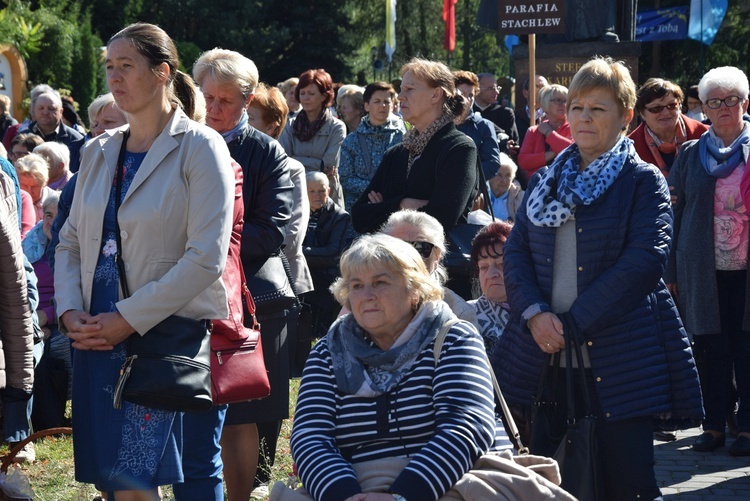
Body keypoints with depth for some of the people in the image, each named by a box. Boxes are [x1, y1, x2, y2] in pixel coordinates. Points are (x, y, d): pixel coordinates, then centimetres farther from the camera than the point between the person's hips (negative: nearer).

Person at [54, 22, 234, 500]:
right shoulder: (98, 152, 13)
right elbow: (71, 242, 16)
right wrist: (71, 312, -2)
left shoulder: (200, 147, -5)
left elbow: (206, 257, -14)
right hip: (100, 340, 6)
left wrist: (127, 319, -15)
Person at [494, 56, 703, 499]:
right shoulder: (548, 181, 16)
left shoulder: (644, 181, 0)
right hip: (545, 355, 5)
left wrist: (574, 324, -15)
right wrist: (535, 313, -10)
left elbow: (645, 262, -12)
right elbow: (515, 250, 9)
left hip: (619, 363, -5)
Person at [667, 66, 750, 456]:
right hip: (704, 272, 1)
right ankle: (713, 424, 12)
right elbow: (674, 214, 9)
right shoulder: (690, 155, 8)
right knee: (711, 349, 4)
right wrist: (670, 273, 5)